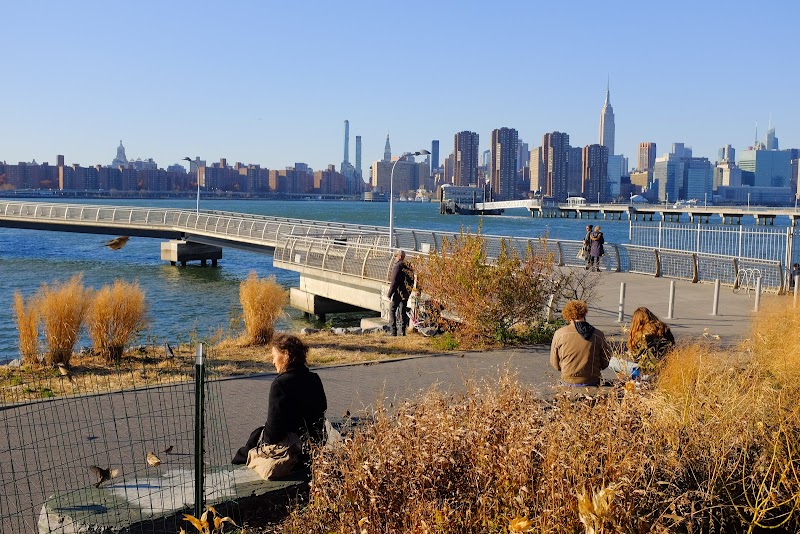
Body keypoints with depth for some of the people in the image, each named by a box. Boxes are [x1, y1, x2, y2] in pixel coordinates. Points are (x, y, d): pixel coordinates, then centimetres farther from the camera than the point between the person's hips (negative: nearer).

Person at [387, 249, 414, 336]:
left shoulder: (397, 266, -14)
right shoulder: (409, 266, 11)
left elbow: (394, 281, -18)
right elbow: (412, 280, 16)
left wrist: (390, 293, -12)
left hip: (398, 293, -8)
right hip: (406, 293, 8)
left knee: (392, 311, 0)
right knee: (403, 311, 12)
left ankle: (393, 331, -4)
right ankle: (402, 331, 12)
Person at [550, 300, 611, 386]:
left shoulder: (559, 334, -2)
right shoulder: (598, 335, -2)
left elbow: (555, 363, 6)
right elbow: (605, 363, 8)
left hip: (568, 382, 0)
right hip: (592, 382, 0)